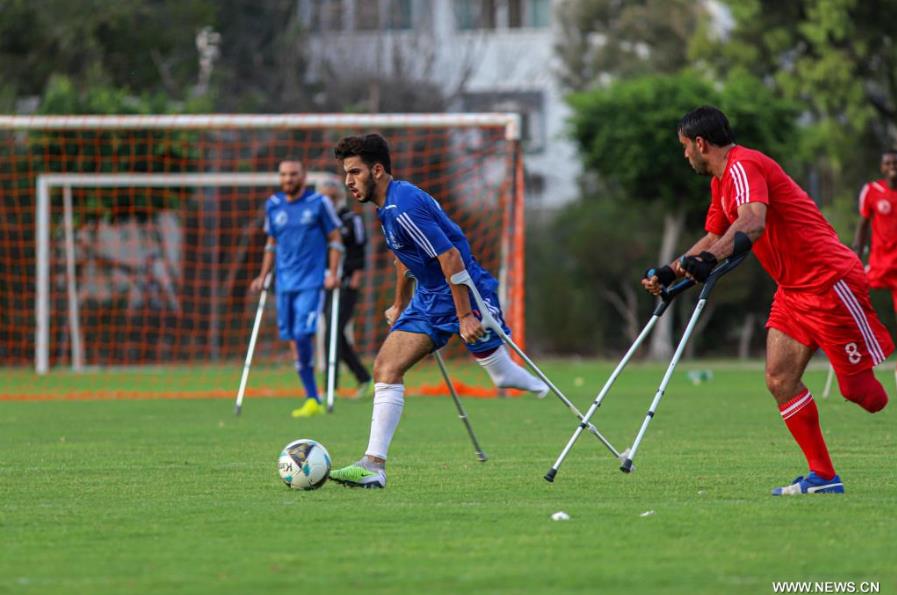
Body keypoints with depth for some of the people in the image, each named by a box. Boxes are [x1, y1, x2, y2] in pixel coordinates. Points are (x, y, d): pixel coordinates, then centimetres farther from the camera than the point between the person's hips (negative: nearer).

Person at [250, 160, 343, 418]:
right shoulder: (273, 205, 10)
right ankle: (313, 400, 10)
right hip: (284, 282, 5)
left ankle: (312, 402, -11)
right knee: (292, 339, 3)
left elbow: (335, 239, 2)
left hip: (312, 281, -5)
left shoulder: (319, 203, -2)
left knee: (303, 334, -18)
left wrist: (332, 273, -8)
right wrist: (263, 276, 16)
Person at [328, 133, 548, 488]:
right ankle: (373, 465, -9)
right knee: (385, 368, -4)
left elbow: (451, 257, -25)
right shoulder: (389, 206, 8)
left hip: (465, 295, -9)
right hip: (429, 298, 9)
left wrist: (465, 316, -26)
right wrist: (400, 307, 35)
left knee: (502, 373, -1)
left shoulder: (403, 208, -23)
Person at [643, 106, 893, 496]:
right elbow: (714, 238, 28)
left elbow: (752, 223, -35)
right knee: (780, 379, -1)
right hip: (794, 289, 10)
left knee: (863, 390, -8)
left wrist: (709, 259, -49)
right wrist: (669, 273, 20)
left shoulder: (744, 167, -17)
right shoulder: (721, 181, 15)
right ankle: (822, 477, 0)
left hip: (829, 282, -10)